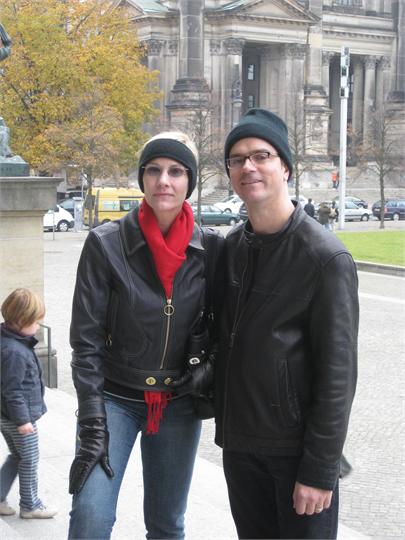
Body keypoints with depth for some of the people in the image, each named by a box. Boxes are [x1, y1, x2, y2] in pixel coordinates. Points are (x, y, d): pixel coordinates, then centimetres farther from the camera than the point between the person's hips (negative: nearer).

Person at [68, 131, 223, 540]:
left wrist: (210, 364, -11)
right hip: (114, 398, -2)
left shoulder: (210, 250, -4)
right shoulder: (106, 244, -11)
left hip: (179, 403, 3)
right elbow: (86, 338, -10)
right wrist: (92, 425, -15)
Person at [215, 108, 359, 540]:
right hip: (239, 442, 6)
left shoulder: (326, 257, -13)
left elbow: (337, 373, -14)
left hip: (297, 447, -6)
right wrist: (226, 422, 9)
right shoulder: (231, 247, 6)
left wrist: (320, 470, -16)